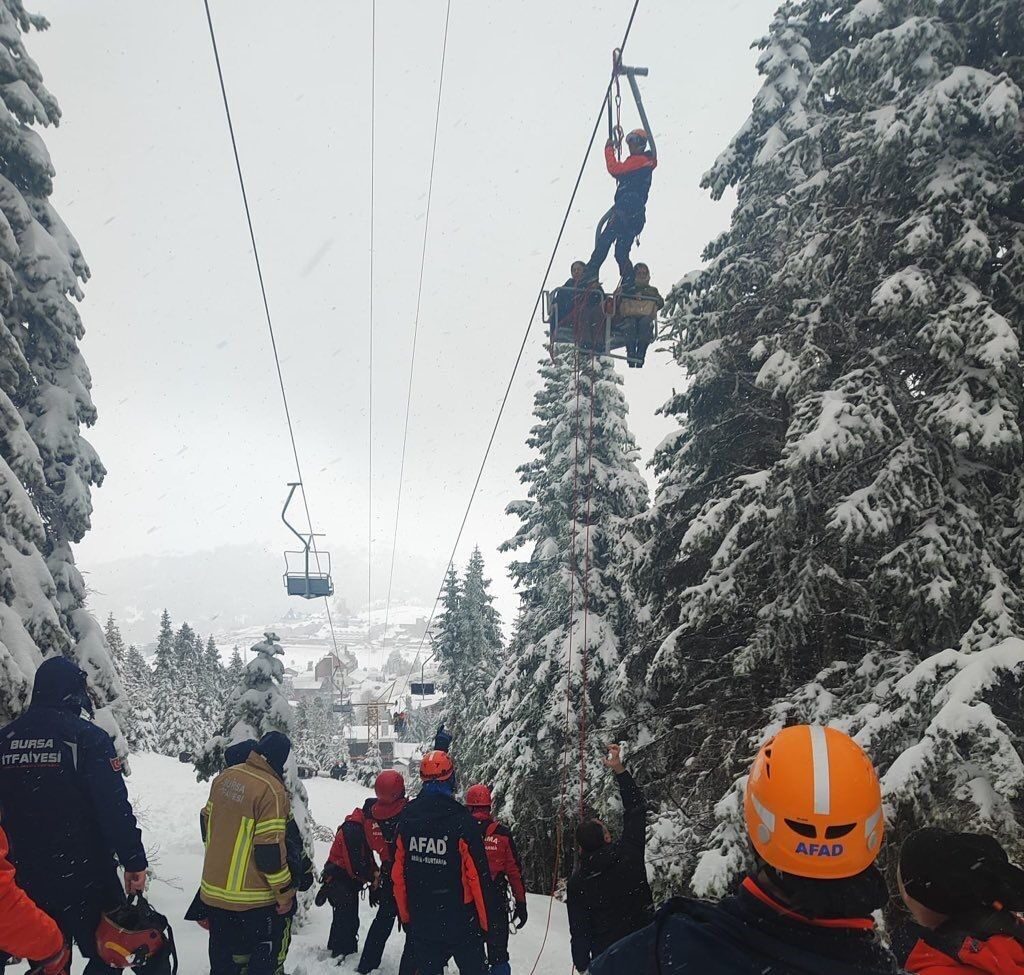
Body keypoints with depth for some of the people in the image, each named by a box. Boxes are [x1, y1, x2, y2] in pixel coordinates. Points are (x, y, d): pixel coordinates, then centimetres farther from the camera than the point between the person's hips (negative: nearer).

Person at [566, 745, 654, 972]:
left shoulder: (576, 883, -7)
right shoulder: (629, 853, -11)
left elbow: (579, 932, -3)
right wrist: (619, 769, 1)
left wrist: (582, 966, 8)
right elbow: (636, 808, -1)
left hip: (606, 958, 0)